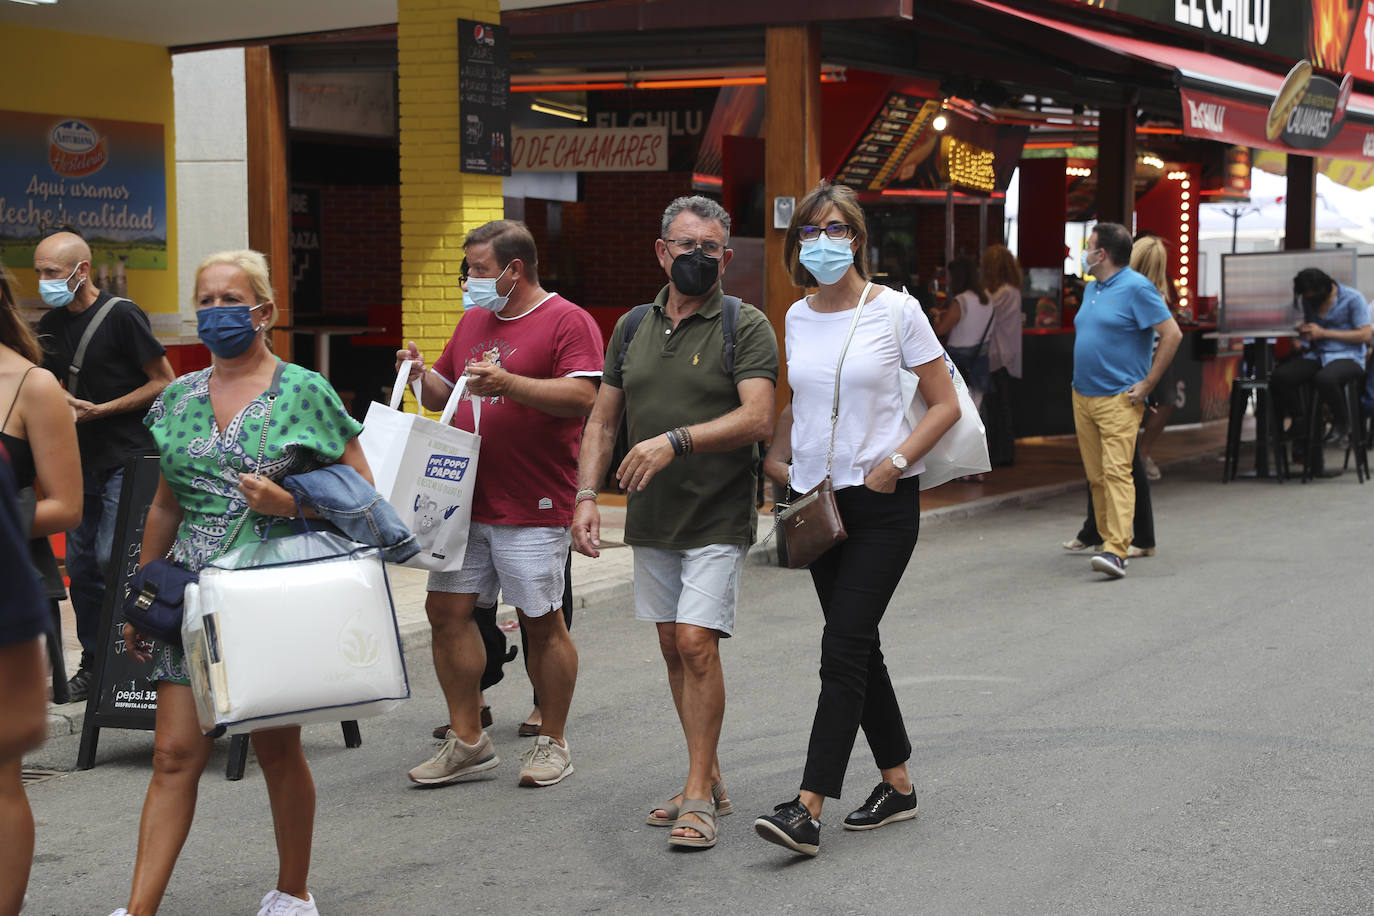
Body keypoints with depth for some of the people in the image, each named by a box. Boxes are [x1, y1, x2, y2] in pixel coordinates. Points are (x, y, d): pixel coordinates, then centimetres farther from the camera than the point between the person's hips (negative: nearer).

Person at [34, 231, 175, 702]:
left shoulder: (120, 315, -10)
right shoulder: (51, 326, 11)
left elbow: (164, 383, -10)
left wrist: (98, 411, -14)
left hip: (128, 457, -7)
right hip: (83, 459, 7)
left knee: (110, 558, -14)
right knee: (81, 565, 7)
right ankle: (94, 664, 16)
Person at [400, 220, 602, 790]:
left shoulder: (567, 321, -5)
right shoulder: (473, 320, 18)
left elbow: (584, 396, -17)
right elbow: (444, 395, 25)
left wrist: (508, 384, -26)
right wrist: (421, 376, 3)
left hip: (532, 506, -7)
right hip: (465, 500, 7)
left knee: (541, 621, 0)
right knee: (447, 609, 2)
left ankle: (551, 743, 13)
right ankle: (467, 741, 12)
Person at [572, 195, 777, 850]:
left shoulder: (746, 326, -5)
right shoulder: (633, 328, 11)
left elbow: (756, 417, -18)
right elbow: (603, 420, 12)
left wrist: (675, 440, -28)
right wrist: (587, 495, 0)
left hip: (719, 518, -6)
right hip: (651, 519, 6)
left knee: (697, 643, -13)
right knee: (673, 648, 10)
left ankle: (698, 796, -5)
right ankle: (709, 783, 22)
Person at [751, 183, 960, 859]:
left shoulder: (896, 310, -7)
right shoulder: (797, 317, 8)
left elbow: (945, 404, -3)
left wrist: (896, 461, -15)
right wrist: (776, 456, 8)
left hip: (883, 503, -6)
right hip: (820, 500, 6)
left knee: (842, 650, -13)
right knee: (857, 648, 11)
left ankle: (808, 809, -16)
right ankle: (898, 784, 24)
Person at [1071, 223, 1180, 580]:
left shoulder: (1136, 288, -9)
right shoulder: (1091, 288, 16)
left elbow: (1172, 333, -13)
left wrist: (1148, 383, -14)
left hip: (1118, 399, -8)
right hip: (1082, 396, 8)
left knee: (1116, 471, -16)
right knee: (1096, 476, 8)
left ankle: (1116, 551, -23)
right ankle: (1110, 539, 16)